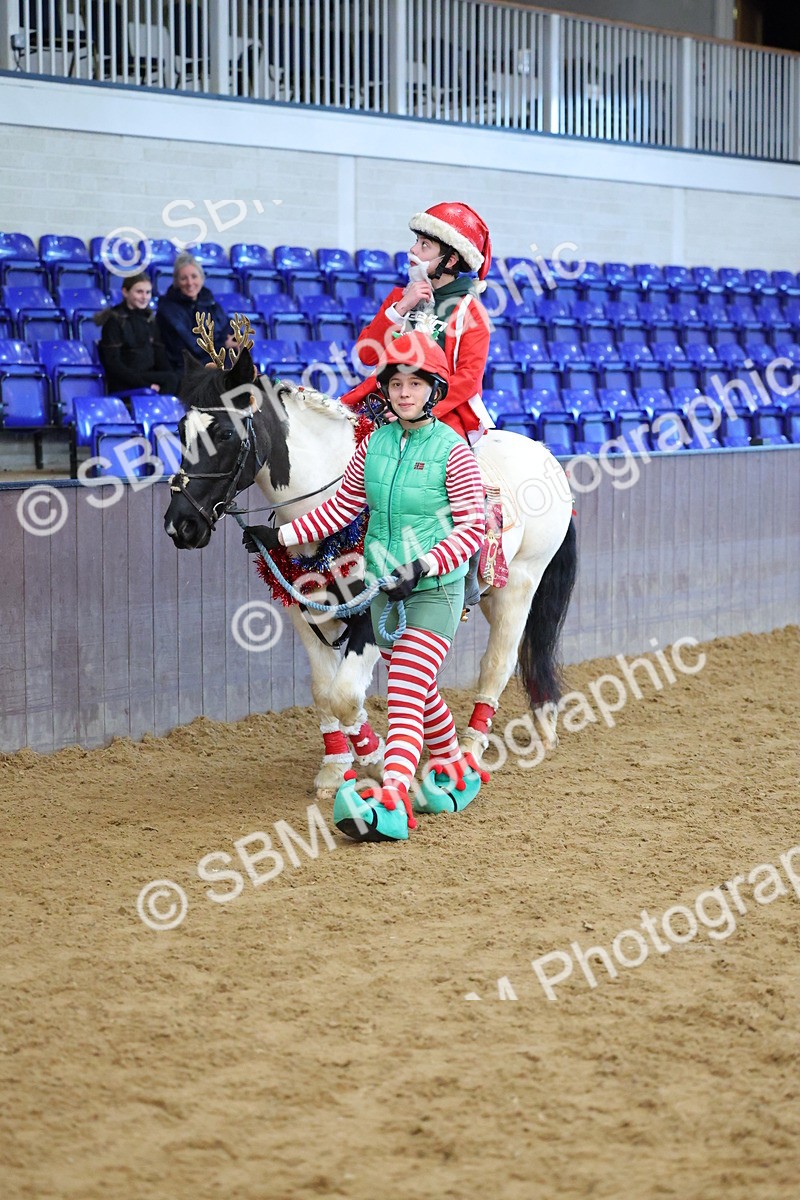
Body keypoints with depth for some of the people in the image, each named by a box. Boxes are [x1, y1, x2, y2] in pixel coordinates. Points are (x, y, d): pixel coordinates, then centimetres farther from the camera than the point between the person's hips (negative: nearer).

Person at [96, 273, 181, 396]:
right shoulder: (114, 321, -3)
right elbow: (113, 363, -11)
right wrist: (144, 383, -21)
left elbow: (160, 355, 14)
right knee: (172, 379, -29)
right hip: (123, 385, -6)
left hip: (150, 375, 6)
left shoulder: (149, 319, 17)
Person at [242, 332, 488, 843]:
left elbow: (472, 526, -14)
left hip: (435, 590, -6)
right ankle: (455, 770, 39)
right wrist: (282, 535, 4)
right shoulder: (375, 443, 3)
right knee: (418, 690, 19)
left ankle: (392, 801, -27)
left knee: (406, 691, -17)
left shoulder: (452, 449, -12)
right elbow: (343, 507, 10)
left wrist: (424, 565, -26)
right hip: (384, 590, 6)